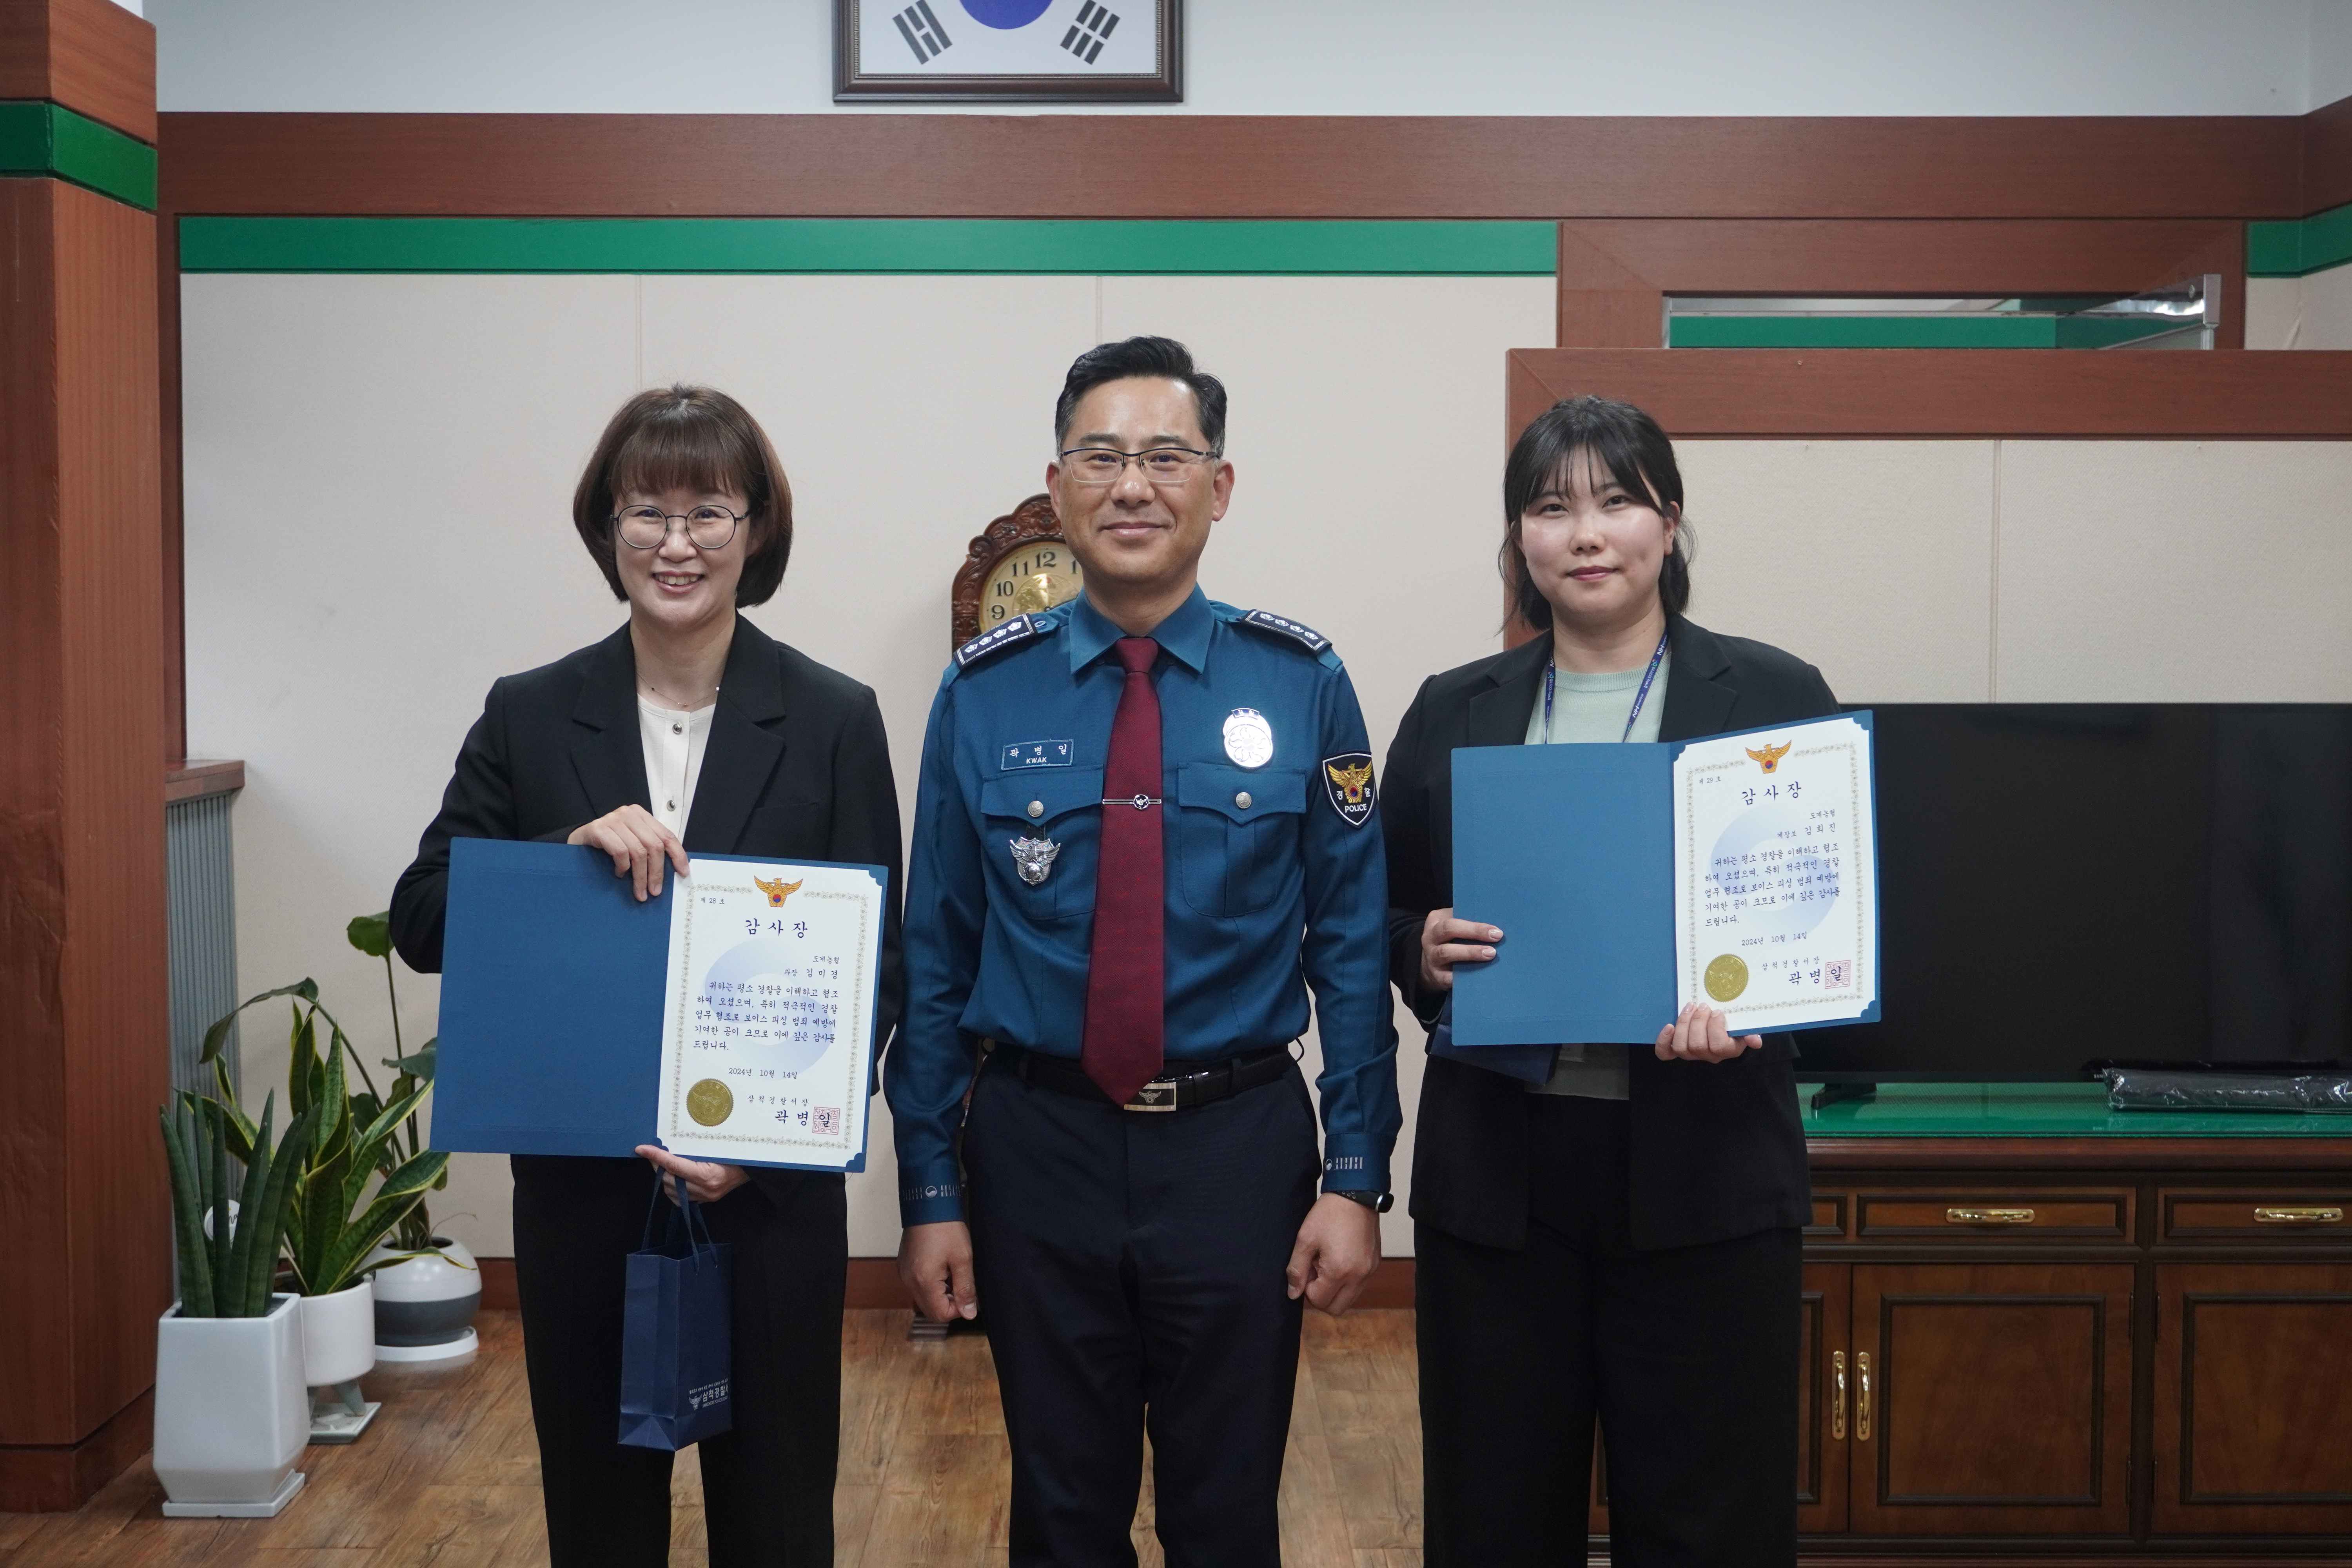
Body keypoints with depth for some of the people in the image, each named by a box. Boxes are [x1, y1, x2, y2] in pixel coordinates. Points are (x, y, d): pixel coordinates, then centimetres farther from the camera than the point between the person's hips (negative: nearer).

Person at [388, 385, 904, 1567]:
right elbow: (421, 922, -1)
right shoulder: (529, 716, 2)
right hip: (577, 1188, 1)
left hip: (772, 1189, -1)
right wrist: (568, 851, -19)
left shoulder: (833, 720, -3)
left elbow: (874, 968, -4)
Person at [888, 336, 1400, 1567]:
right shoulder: (984, 694, -2)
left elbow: (1352, 943, -2)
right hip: (1039, 1145, 1)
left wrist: (1356, 1177, -6)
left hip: (1239, 1148, 0)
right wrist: (929, 1191, 1)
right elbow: (935, 954, 1)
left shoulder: (1299, 684, -4)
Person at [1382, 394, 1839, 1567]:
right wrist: (1426, 953, -9)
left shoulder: (1777, 698, 3)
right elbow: (1381, 922, 13)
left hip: (1700, 1167, -2)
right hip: (1496, 1171, 2)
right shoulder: (1453, 714, 9)